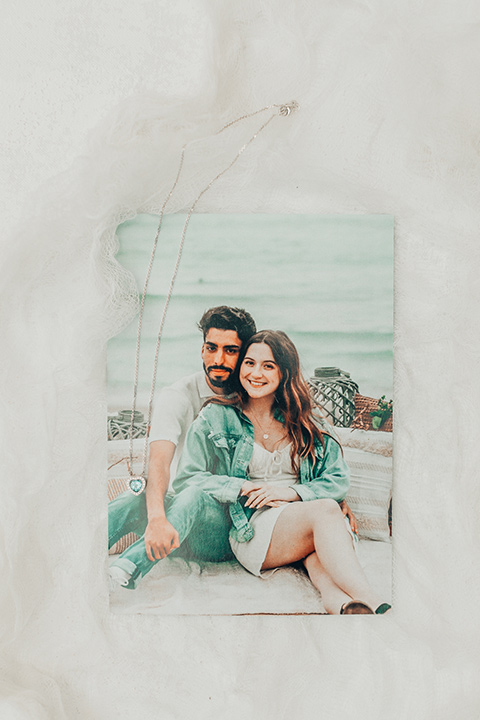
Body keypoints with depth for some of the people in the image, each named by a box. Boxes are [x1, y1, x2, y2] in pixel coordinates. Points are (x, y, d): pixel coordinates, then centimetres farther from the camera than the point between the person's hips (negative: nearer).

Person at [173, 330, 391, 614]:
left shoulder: (304, 422, 15)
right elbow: (186, 480, 1)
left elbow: (340, 479, 8)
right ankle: (376, 605, -44)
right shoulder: (217, 418, 8)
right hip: (252, 531, -3)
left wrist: (291, 492, -10)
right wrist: (245, 489, -10)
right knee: (325, 510, -33)